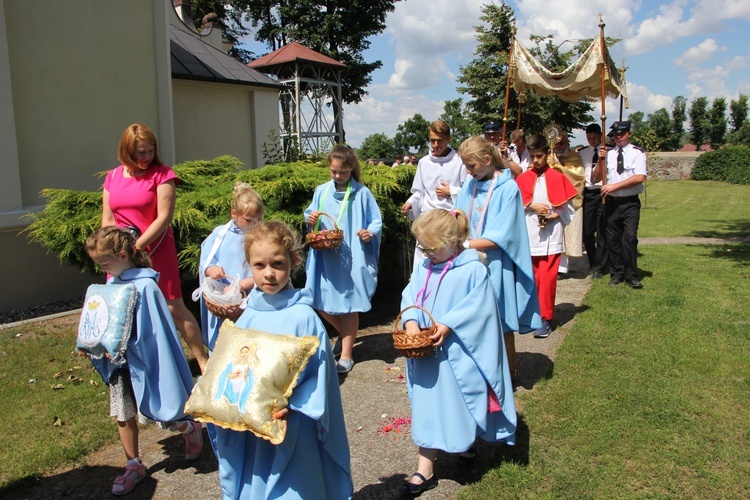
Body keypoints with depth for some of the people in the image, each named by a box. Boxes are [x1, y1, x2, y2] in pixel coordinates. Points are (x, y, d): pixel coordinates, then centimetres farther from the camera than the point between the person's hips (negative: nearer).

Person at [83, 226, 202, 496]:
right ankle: (134, 465, 28)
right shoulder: (113, 282, 3)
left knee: (156, 409, 5)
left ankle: (191, 429, 34)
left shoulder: (144, 285, -20)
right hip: (118, 362, 7)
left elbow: (148, 331, -20)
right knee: (123, 415, 12)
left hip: (141, 360, -7)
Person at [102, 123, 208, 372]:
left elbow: (164, 217, -10)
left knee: (174, 308, -1)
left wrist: (137, 246, -14)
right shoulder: (112, 177, 11)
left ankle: (203, 360, 10)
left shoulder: (162, 175, -4)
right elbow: (107, 220, 11)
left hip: (155, 252, -4)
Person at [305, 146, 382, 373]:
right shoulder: (321, 191, 6)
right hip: (325, 257, 4)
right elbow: (310, 215, 15)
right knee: (321, 304, 8)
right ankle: (344, 334, 37)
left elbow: (376, 221, -1)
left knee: (349, 305, 4)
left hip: (352, 258, -4)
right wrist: (311, 220, -8)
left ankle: (346, 355, 18)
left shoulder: (362, 193, -4)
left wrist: (370, 233, -22)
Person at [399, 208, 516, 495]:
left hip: (458, 352, -4)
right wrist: (411, 321, -19)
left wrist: (447, 325, -26)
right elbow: (409, 297, 0)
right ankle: (425, 469, 16)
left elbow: (476, 306, -18)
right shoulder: (423, 269, 4)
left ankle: (467, 443, 44)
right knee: (428, 405, 8)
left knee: (461, 402, 12)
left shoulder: (473, 270, -13)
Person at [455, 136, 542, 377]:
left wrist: (465, 244, -20)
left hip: (495, 266, -5)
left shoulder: (508, 189, -12)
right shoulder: (470, 186, 5)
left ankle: (508, 375, 23)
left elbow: (500, 237, -17)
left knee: (501, 324, 5)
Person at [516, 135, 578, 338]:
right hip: (529, 236, 2)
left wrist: (555, 215, -13)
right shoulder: (523, 178, 6)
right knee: (532, 278, 8)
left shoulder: (557, 178, 1)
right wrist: (532, 206, -12)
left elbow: (568, 209, 3)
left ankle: (546, 318, 6)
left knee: (547, 278, -3)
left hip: (550, 237, -2)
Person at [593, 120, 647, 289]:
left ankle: (631, 275, 1)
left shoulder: (637, 153, -2)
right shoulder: (607, 154, 8)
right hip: (611, 202, 3)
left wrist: (614, 186, -16)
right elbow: (596, 178, 6)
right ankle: (617, 273, 20)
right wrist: (601, 160, -10)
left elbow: (640, 177, -14)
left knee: (630, 238, -10)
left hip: (630, 202, -3)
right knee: (613, 239, 8)